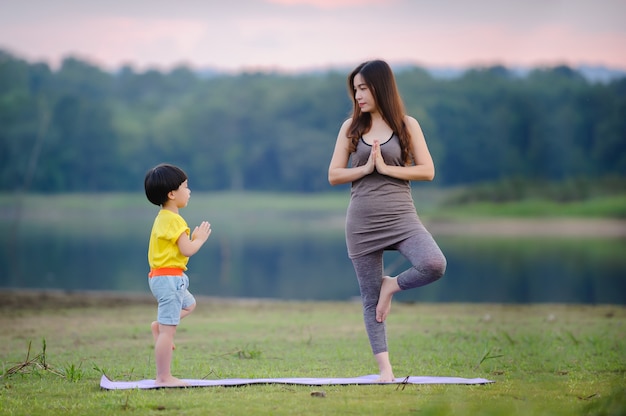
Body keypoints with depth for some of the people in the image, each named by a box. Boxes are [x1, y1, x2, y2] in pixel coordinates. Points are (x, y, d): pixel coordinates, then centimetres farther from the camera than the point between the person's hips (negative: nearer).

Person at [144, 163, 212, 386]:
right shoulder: (174, 220, -18)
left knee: (189, 304, 33)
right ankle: (164, 378, -4)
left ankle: (159, 325, 15)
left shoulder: (163, 218, 14)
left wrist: (194, 238, 9)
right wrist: (200, 239, -4)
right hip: (170, 278, -10)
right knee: (169, 330, -7)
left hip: (161, 277, 10)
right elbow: (187, 250, -21)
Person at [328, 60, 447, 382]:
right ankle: (385, 368, 9)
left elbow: (427, 171, -3)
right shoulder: (351, 128, 7)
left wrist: (386, 168, -10)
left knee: (434, 265, -26)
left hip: (400, 215, -1)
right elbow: (334, 176, 6)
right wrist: (366, 168, -9)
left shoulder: (407, 125, 3)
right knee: (370, 296, 2)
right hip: (362, 222, 1)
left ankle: (392, 285, 4)